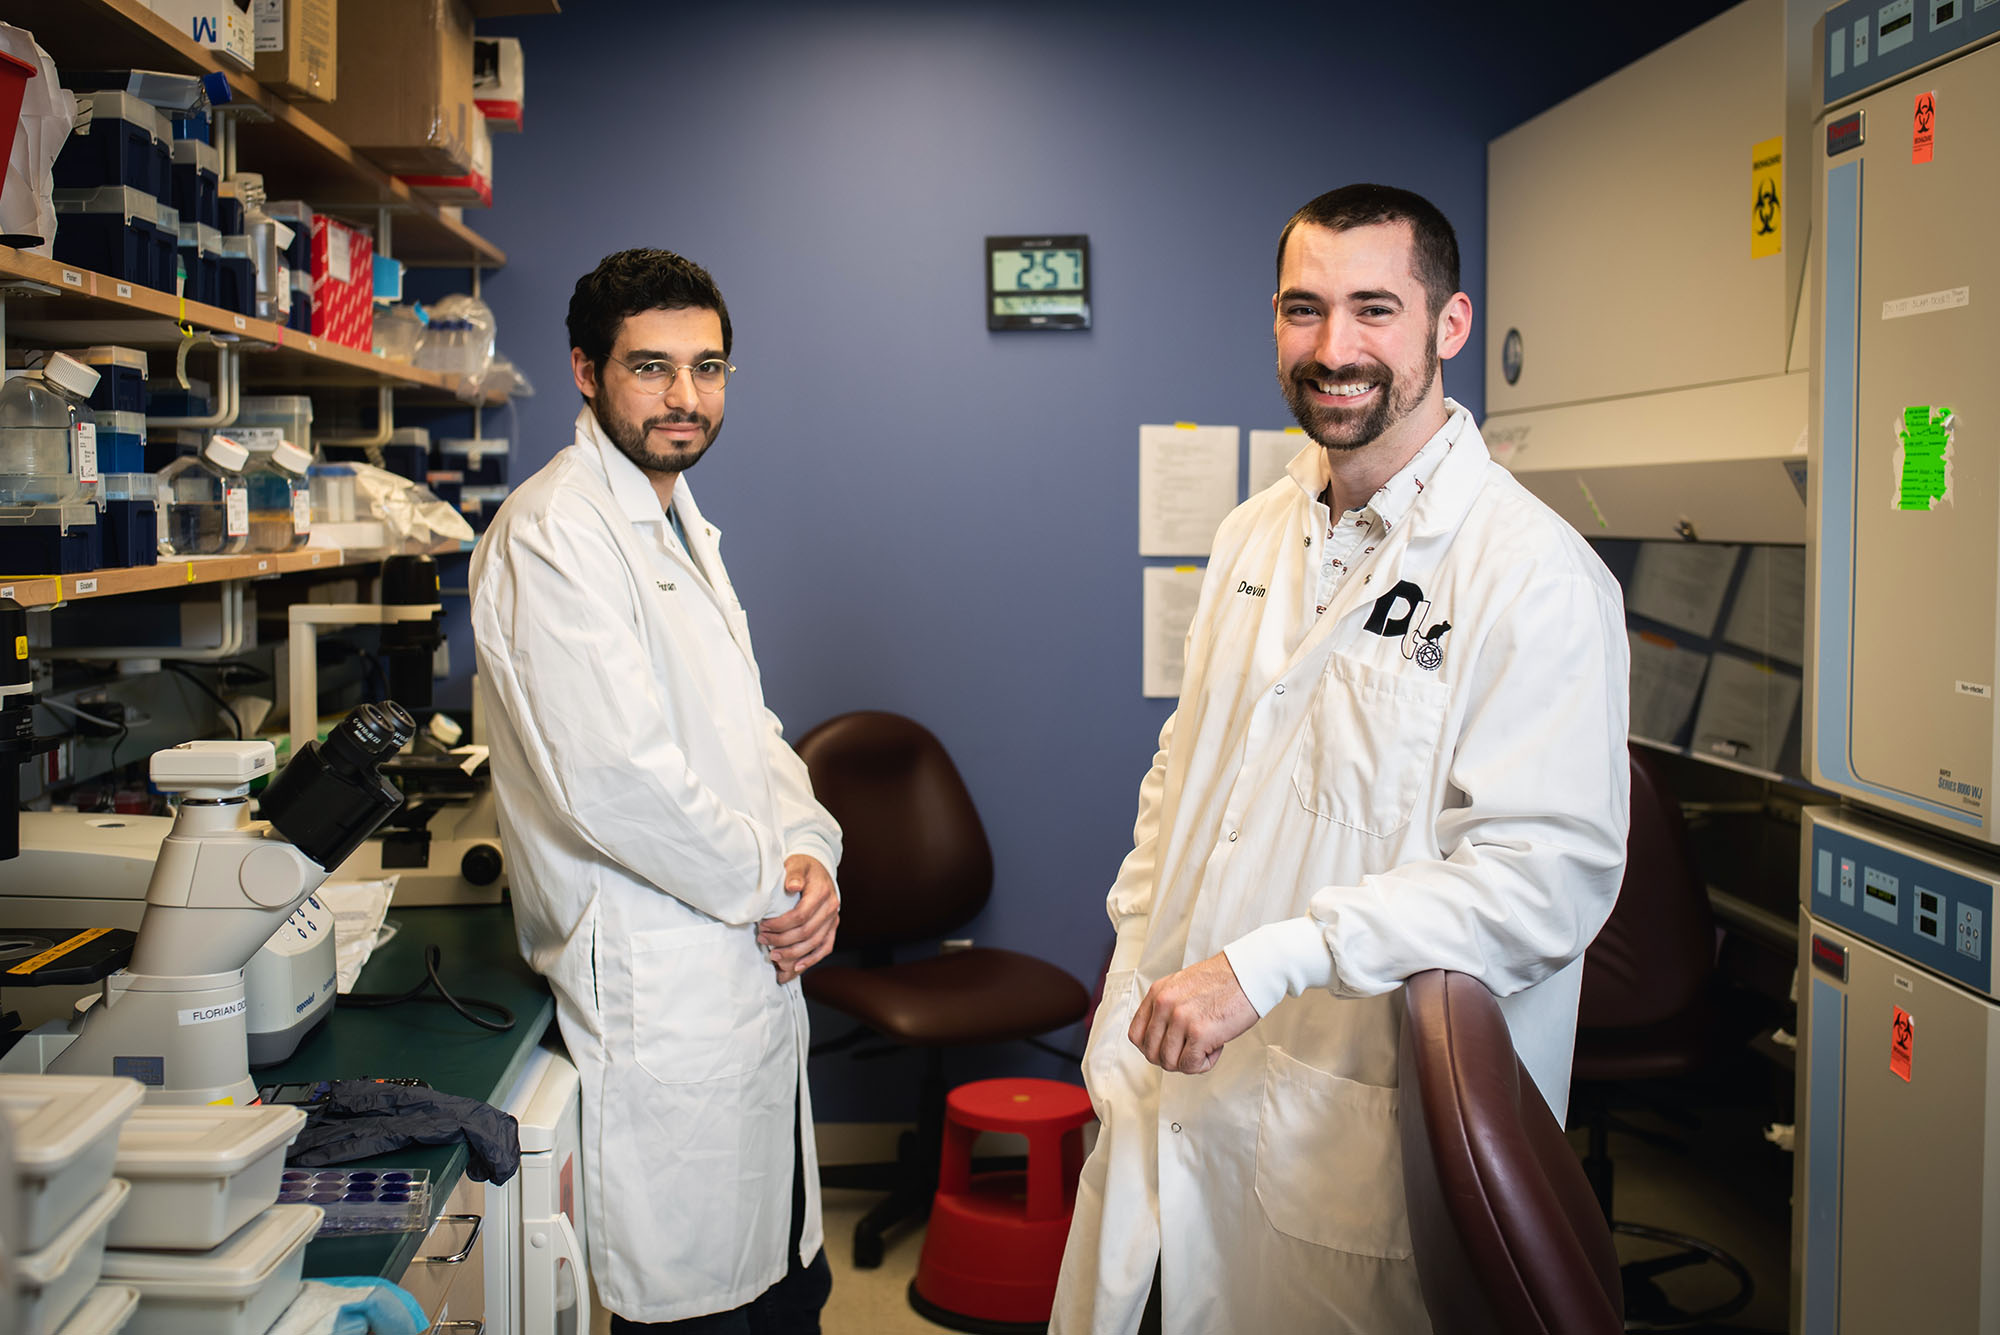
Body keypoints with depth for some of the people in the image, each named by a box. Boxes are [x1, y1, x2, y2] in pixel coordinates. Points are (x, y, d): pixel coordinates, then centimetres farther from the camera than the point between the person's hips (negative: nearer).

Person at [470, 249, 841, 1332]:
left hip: (753, 976, 10)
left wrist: (811, 851, -2)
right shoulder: (553, 532, -16)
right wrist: (771, 882, -12)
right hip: (661, 993, -9)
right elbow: (612, 776, -24)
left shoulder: (680, 524, 16)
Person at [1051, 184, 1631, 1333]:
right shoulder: (1254, 536, 9)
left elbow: (1551, 873, -21)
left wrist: (1263, 965, -25)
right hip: (1176, 1090, 6)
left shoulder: (1538, 576, -14)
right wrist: (1135, 987, 12)